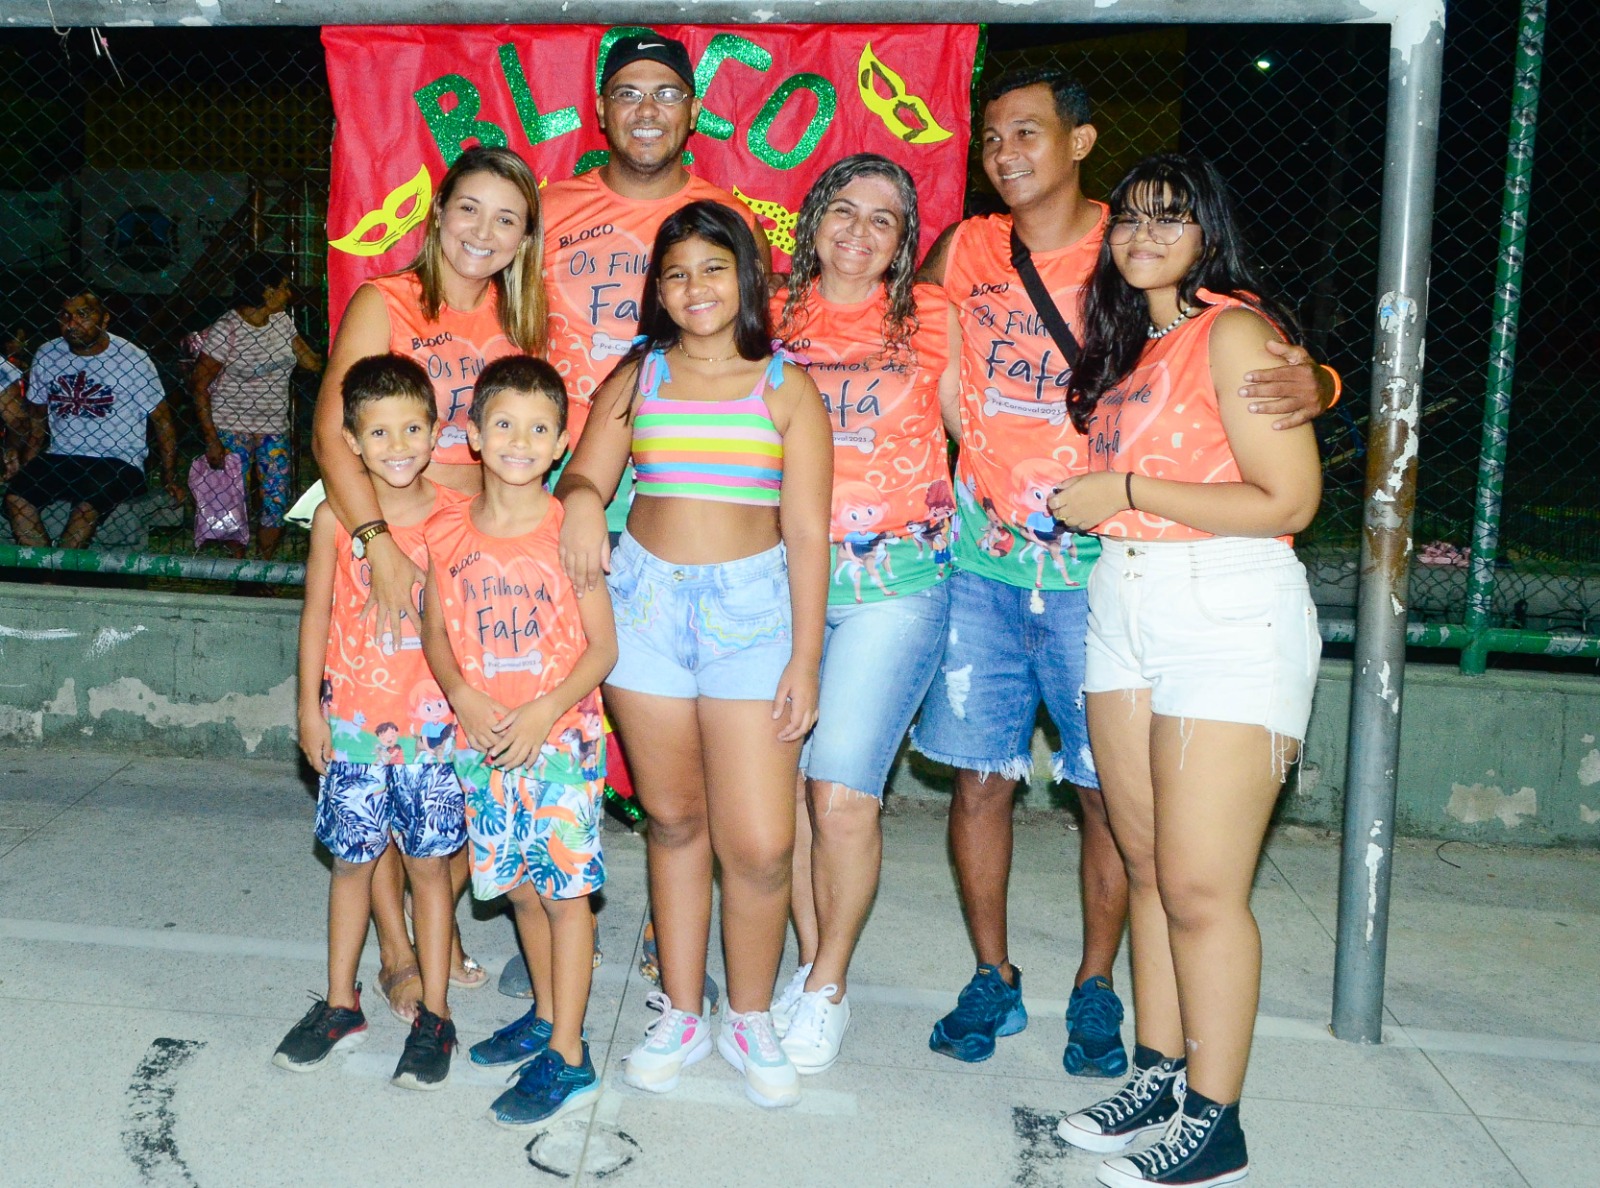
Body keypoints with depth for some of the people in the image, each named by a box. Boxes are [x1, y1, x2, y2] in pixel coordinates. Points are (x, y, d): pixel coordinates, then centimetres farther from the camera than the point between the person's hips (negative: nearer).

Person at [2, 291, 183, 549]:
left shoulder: (133, 360, -5)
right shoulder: (46, 356, 7)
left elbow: (162, 421, 0)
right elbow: (37, 419, 17)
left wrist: (169, 479, -4)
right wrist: (26, 470, 8)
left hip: (118, 462, -4)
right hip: (59, 460, 4)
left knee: (87, 506, -33)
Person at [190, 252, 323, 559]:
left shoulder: (282, 320, 5)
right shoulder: (226, 331, -13)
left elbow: (311, 361, 10)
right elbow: (199, 386, -9)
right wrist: (211, 439, -13)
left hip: (274, 429, 5)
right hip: (232, 428, -5)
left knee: (277, 499, -1)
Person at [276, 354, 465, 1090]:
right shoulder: (335, 517, -3)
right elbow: (317, 613, 4)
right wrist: (310, 706, 3)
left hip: (431, 719, -1)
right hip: (353, 719, 1)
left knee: (429, 860, 7)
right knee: (352, 858, 12)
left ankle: (434, 1015, 20)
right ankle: (341, 1004, 30)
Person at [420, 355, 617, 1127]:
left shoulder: (569, 532, -9)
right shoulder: (449, 532, 1)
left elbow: (602, 646, -7)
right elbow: (436, 633, 8)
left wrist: (547, 710, -19)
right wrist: (463, 696, -10)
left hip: (561, 736, -4)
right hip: (483, 737, 4)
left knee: (564, 888, 0)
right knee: (517, 883, 16)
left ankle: (567, 1058, 9)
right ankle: (546, 1014, 36)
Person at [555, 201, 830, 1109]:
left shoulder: (786, 388, 3)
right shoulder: (637, 378, 11)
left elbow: (808, 534, 0)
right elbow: (585, 476, 10)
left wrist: (804, 662, -6)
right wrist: (580, 498, -16)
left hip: (751, 607, -2)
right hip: (645, 600, 2)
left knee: (761, 844, -7)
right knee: (674, 820, 9)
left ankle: (751, 1017, 17)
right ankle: (682, 1013, 25)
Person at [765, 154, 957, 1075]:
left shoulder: (931, 319, 6)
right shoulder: (773, 317, 11)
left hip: (893, 582, -2)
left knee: (843, 793, -7)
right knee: (784, 785, 3)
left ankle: (830, 986, 14)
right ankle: (811, 963, 25)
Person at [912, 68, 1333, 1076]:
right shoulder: (962, 251, 7)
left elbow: (1262, 346, -2)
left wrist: (1313, 382, -25)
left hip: (1097, 565, -2)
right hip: (982, 560, 3)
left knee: (1107, 790, 4)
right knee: (980, 778, 8)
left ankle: (1096, 987, 24)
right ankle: (994, 979, 26)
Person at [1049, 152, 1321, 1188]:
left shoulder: (1234, 329, -8)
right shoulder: (1125, 338, 18)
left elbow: (1287, 499, -15)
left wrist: (1124, 492, -12)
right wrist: (1067, 502, 7)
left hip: (1229, 611, -8)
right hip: (1123, 602, 8)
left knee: (1201, 887, -5)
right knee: (1149, 869, 11)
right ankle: (1159, 1079, 23)